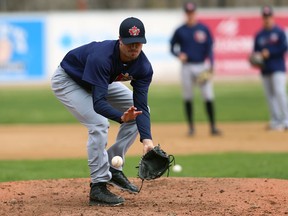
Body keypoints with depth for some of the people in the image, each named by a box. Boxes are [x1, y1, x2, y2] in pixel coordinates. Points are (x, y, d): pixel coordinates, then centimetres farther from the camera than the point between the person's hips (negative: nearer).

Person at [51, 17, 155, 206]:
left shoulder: (143, 67, -23)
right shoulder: (101, 57, -42)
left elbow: (141, 107, -23)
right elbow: (98, 103, -45)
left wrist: (146, 139, -37)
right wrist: (121, 117, -63)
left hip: (101, 82, 7)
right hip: (68, 81, -7)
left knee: (139, 111, 2)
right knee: (99, 124, -25)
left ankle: (113, 168, 11)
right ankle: (98, 187, -15)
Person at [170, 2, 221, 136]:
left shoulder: (204, 29, 3)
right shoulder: (180, 31, 5)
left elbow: (209, 48, 1)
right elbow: (172, 47, 11)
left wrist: (210, 65, -10)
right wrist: (179, 54, -10)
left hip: (202, 66, -1)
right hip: (187, 67, 1)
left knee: (208, 97, -8)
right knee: (187, 98, 5)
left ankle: (212, 126, -5)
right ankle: (191, 127, 14)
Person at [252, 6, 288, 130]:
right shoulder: (259, 35, 13)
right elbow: (255, 51, 15)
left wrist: (269, 53, -14)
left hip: (278, 68, -5)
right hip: (265, 69, 5)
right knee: (269, 95, 4)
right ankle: (275, 121, 8)